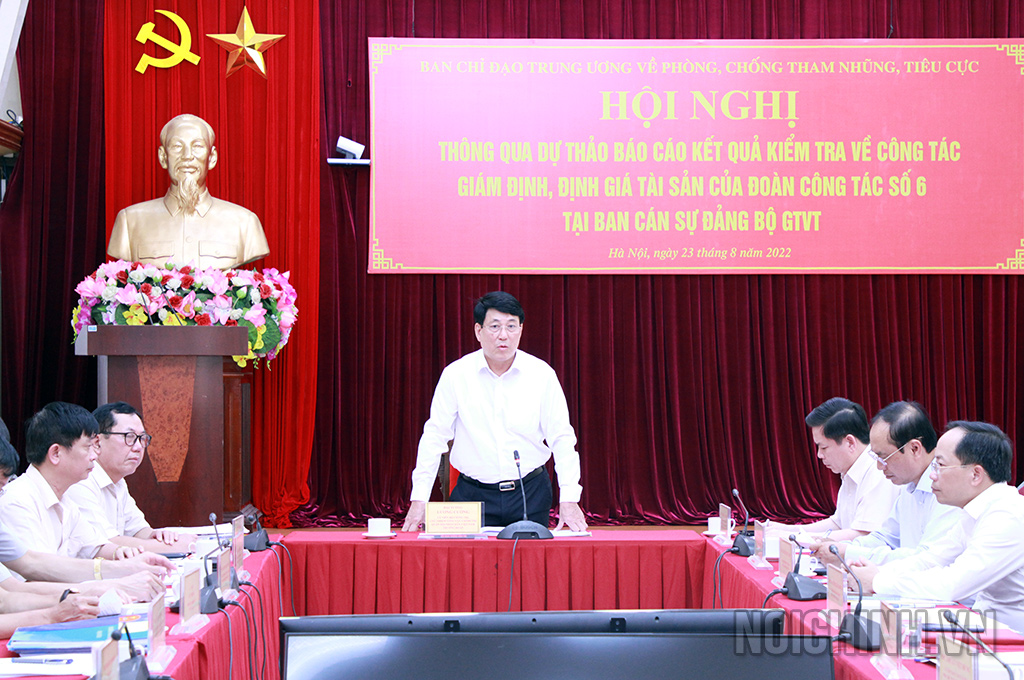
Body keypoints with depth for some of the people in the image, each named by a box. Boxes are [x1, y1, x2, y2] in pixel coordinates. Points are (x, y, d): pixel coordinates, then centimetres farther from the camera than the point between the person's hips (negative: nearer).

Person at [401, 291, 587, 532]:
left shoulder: (542, 374, -1)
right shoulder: (455, 375, -2)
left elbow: (561, 438, 1)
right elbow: (434, 437, 1)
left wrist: (569, 500, -7)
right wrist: (419, 499, -3)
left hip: (530, 492, 1)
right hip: (473, 494, -1)